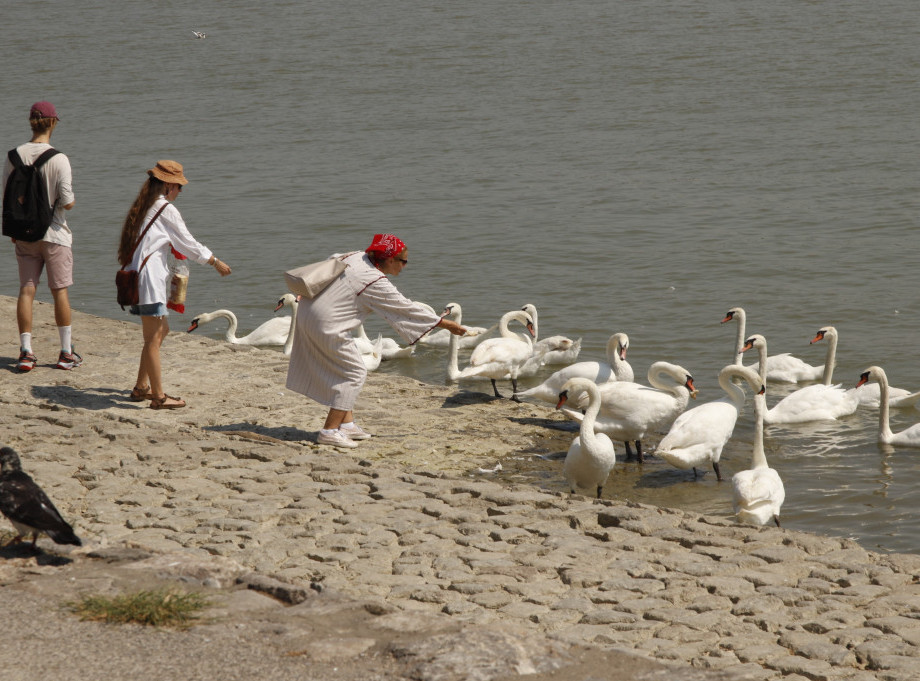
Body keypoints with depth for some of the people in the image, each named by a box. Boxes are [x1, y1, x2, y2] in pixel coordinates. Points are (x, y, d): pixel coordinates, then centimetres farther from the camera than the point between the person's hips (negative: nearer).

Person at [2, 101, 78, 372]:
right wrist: (69, 200, 8)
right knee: (60, 291, 6)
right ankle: (66, 353, 13)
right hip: (54, 233, -3)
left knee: (26, 290, 6)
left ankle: (26, 352, 4)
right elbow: (67, 202, -17)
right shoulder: (58, 159, -15)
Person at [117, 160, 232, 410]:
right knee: (153, 338, -5)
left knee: (161, 330, 19)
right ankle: (158, 396, -2)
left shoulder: (143, 206, 15)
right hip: (149, 277, -9)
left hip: (136, 275, 9)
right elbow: (189, 244, -4)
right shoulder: (166, 210, -9)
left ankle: (141, 387, 23)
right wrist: (217, 263, 8)